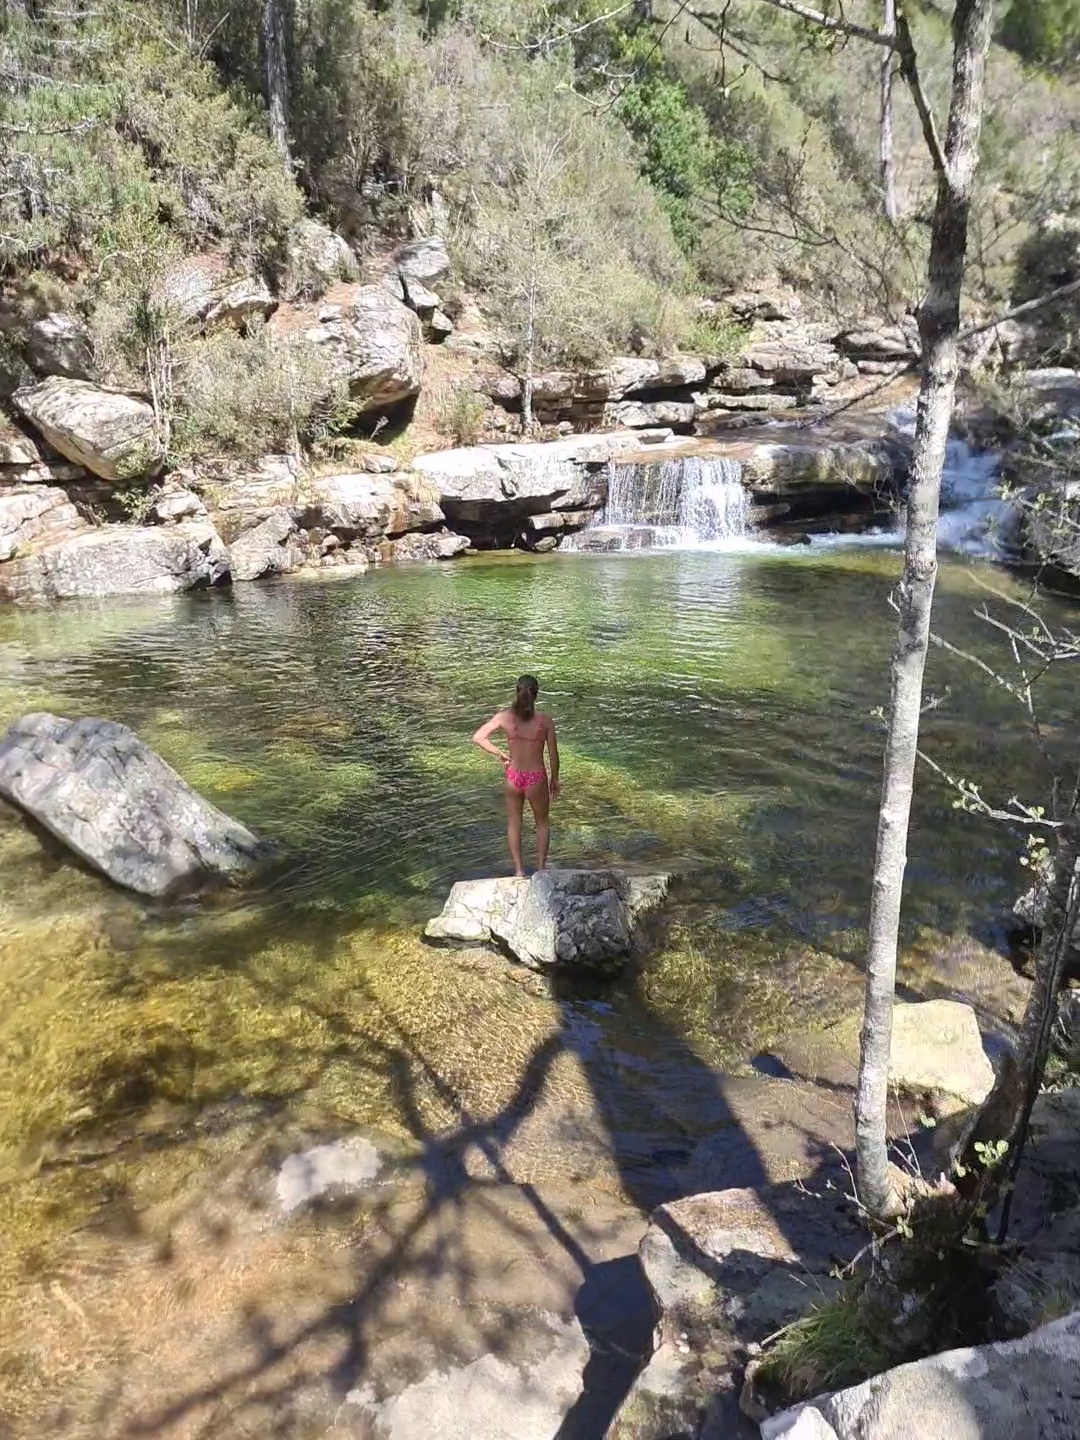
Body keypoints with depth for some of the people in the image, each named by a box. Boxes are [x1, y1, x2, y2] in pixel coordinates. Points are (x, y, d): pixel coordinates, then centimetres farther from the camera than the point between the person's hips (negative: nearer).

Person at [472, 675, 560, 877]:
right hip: (536, 778, -1)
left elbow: (477, 738, -10)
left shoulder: (504, 717, -11)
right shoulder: (545, 721, -15)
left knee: (514, 822, 23)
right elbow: (553, 754, -7)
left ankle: (519, 870, 28)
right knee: (542, 823, 23)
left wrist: (499, 754, 1)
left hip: (513, 777, 1)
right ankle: (541, 868, 26)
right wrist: (555, 779, 8)